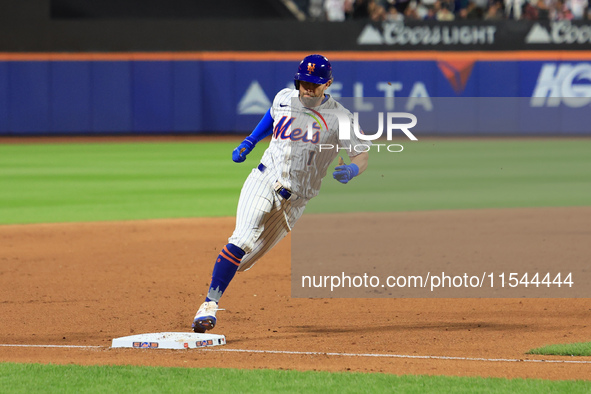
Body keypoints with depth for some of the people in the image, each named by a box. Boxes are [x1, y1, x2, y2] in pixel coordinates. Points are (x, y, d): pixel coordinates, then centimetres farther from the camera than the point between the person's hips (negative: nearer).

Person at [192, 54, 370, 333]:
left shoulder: (339, 117, -5)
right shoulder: (284, 99, 4)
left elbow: (362, 155, -6)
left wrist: (352, 170, -28)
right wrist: (248, 143, 19)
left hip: (295, 200, 0)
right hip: (263, 182, 0)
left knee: (249, 259, 0)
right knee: (243, 239, -22)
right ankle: (210, 304, -25)